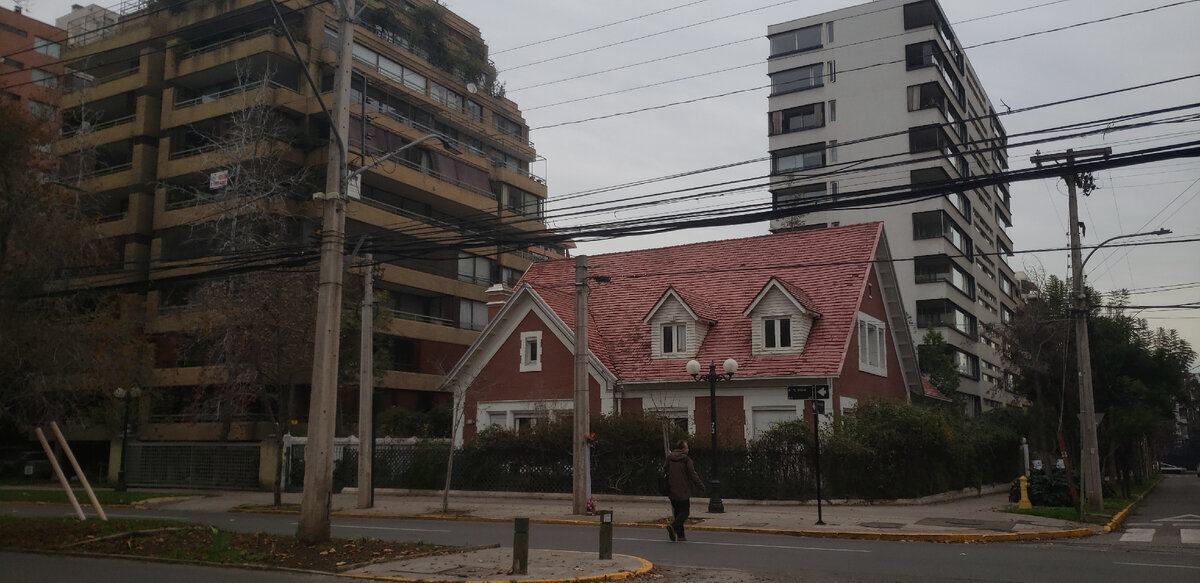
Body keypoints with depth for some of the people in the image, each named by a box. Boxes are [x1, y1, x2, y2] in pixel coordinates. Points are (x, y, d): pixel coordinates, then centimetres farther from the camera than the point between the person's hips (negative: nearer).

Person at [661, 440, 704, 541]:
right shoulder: (686, 460, -10)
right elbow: (693, 475, -10)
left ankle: (680, 535, 12)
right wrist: (701, 485, 3)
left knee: (677, 512, 13)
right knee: (684, 512, 0)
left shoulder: (669, 459, 6)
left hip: (672, 491, 6)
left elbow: (663, 472, 10)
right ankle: (674, 526, -23)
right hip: (683, 492, -6)